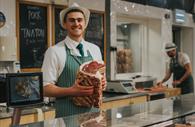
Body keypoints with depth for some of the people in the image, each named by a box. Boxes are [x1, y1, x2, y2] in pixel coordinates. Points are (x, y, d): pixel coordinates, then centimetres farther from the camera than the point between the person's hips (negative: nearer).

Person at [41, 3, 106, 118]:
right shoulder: (54, 51, -5)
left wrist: (102, 83, -6)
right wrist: (71, 91, -22)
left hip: (93, 111, 4)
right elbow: (45, 88, -8)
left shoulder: (95, 50, 9)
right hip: (67, 115, -3)